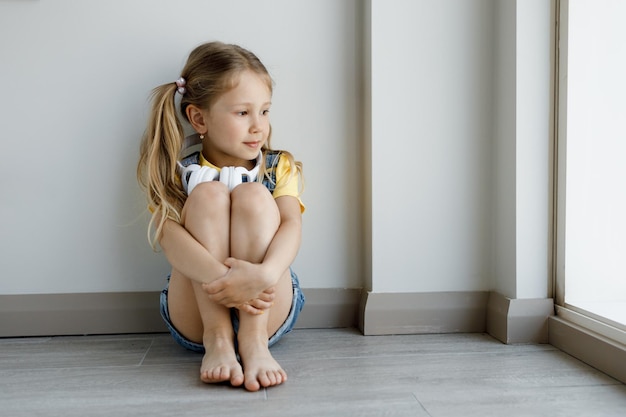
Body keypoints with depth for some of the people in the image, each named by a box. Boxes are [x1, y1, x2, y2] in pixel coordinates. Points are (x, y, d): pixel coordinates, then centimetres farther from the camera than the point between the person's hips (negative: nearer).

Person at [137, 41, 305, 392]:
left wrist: (265, 274, -37)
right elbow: (167, 234, -18)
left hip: (269, 313, 1)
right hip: (196, 317, 0)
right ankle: (216, 338, -29)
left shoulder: (280, 167, 6)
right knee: (208, 194, -21)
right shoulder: (178, 175, 2)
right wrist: (218, 276, -39)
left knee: (253, 196, -21)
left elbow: (291, 226, -13)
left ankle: (254, 340, -29)